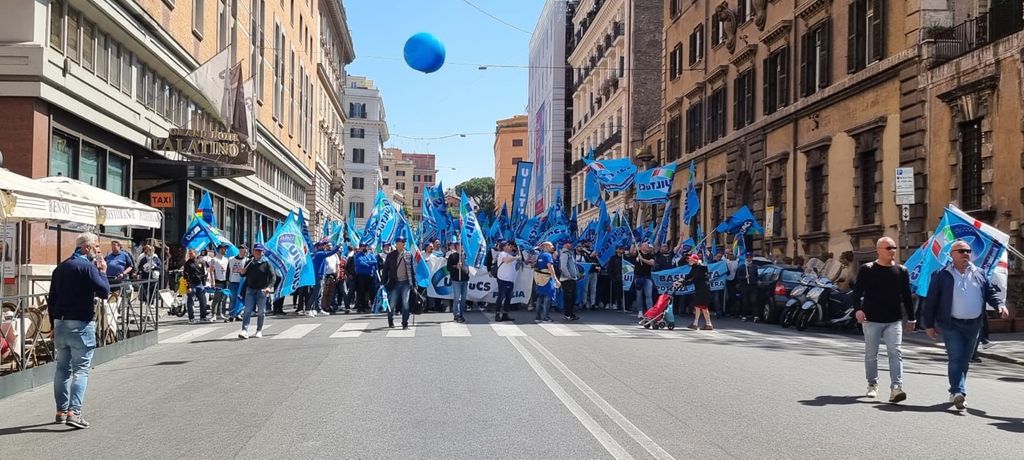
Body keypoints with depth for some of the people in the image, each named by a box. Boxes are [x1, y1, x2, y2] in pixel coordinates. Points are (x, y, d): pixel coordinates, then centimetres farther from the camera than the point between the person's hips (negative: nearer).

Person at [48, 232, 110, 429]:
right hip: (81, 324, -7)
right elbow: (104, 291, -15)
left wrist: (54, 325, 21)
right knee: (81, 369, -5)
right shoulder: (87, 266, -10)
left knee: (62, 367, 14)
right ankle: (74, 412, -13)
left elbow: (51, 299, 17)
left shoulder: (61, 267, 15)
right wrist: (102, 272, -1)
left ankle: (61, 411, 19)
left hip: (60, 323, 8)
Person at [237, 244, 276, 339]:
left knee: (261, 311, 5)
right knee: (247, 310, -8)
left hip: (262, 290, -2)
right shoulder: (249, 263, 10)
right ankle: (245, 331, -13)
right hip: (250, 289, 2)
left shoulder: (266, 263, -1)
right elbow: (244, 275, 22)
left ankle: (259, 331, 18)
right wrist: (242, 272, -2)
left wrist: (269, 286, -22)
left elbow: (272, 276, -7)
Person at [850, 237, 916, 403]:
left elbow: (907, 296, 14)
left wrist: (911, 318, 15)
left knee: (895, 352, -12)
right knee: (871, 354, 9)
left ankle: (895, 388, -18)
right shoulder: (867, 269, -1)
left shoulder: (901, 271, 8)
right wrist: (858, 309, -23)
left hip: (894, 321, 1)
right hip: (871, 320, -1)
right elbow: (857, 291, -6)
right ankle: (872, 385, 24)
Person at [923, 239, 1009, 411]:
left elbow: (991, 293, 14)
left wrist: (1000, 305, -9)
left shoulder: (979, 274, 12)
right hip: (951, 325, -5)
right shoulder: (942, 275, -2)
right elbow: (930, 301, -1)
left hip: (973, 325, 5)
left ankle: (955, 391, 23)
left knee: (964, 360, 11)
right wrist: (929, 325, -3)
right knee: (956, 358, -15)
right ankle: (958, 392, -22)